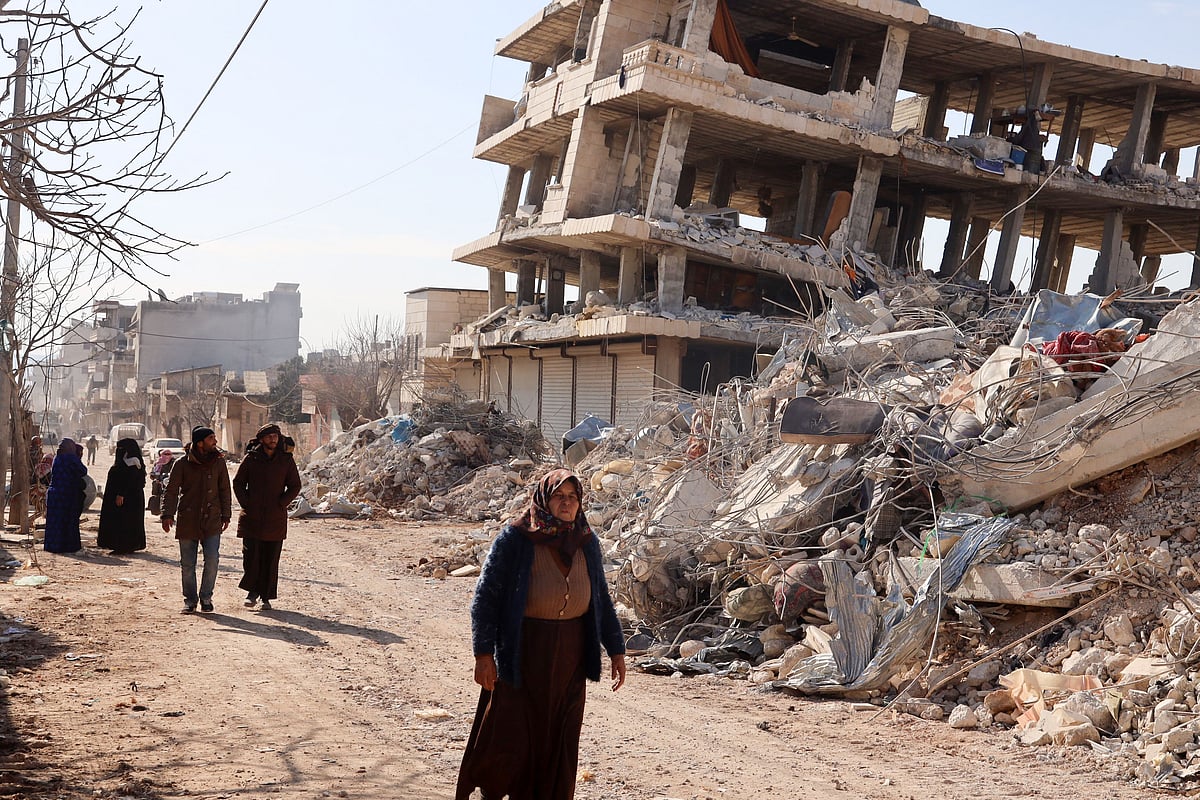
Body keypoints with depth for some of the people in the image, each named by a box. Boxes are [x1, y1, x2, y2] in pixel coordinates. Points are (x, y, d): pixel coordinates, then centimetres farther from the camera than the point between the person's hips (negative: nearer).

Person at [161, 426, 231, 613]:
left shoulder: (218, 462, 4)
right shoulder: (183, 463, -3)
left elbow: (224, 491, 12)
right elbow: (171, 491, -2)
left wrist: (226, 515, 10)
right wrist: (167, 514, -13)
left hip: (212, 521, 1)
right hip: (187, 520, -1)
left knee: (212, 559, -10)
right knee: (187, 564, 5)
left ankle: (206, 597, 7)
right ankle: (190, 599, 21)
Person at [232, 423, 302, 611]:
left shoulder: (286, 460, 3)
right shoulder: (251, 458, 2)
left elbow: (295, 486, 7)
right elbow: (238, 483, 8)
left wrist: (281, 503, -5)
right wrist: (245, 503, -4)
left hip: (275, 518, 0)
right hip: (252, 517, 0)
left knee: (271, 560, 3)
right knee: (250, 555, -6)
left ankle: (266, 597, 12)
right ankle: (253, 590, 13)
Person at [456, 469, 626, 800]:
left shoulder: (587, 542, 5)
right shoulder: (515, 538, -9)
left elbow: (602, 598, 13)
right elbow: (486, 595, -10)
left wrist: (616, 649, 11)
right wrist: (483, 653, -15)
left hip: (569, 657, 4)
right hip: (522, 653, -4)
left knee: (558, 741, 9)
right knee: (509, 738, 0)